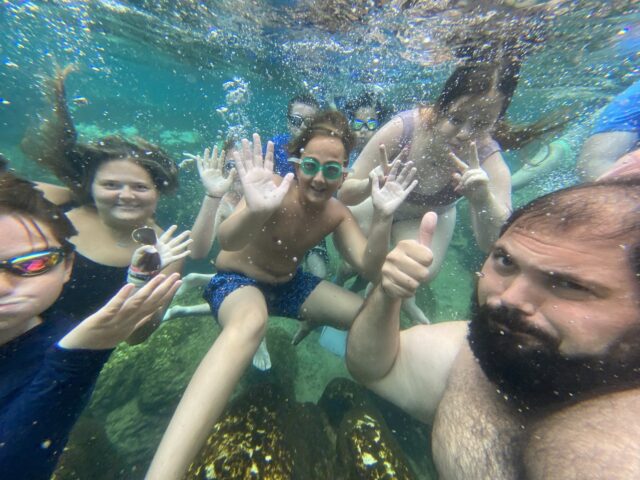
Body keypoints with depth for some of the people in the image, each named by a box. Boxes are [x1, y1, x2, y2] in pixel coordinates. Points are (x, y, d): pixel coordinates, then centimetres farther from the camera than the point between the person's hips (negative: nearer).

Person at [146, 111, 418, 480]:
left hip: (289, 284, 5)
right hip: (237, 281, -4)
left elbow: (370, 269, -18)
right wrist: (255, 211, -56)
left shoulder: (338, 214, -8)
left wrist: (383, 217, -32)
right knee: (250, 323, -42)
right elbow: (227, 242, -36)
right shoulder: (275, 190, -21)